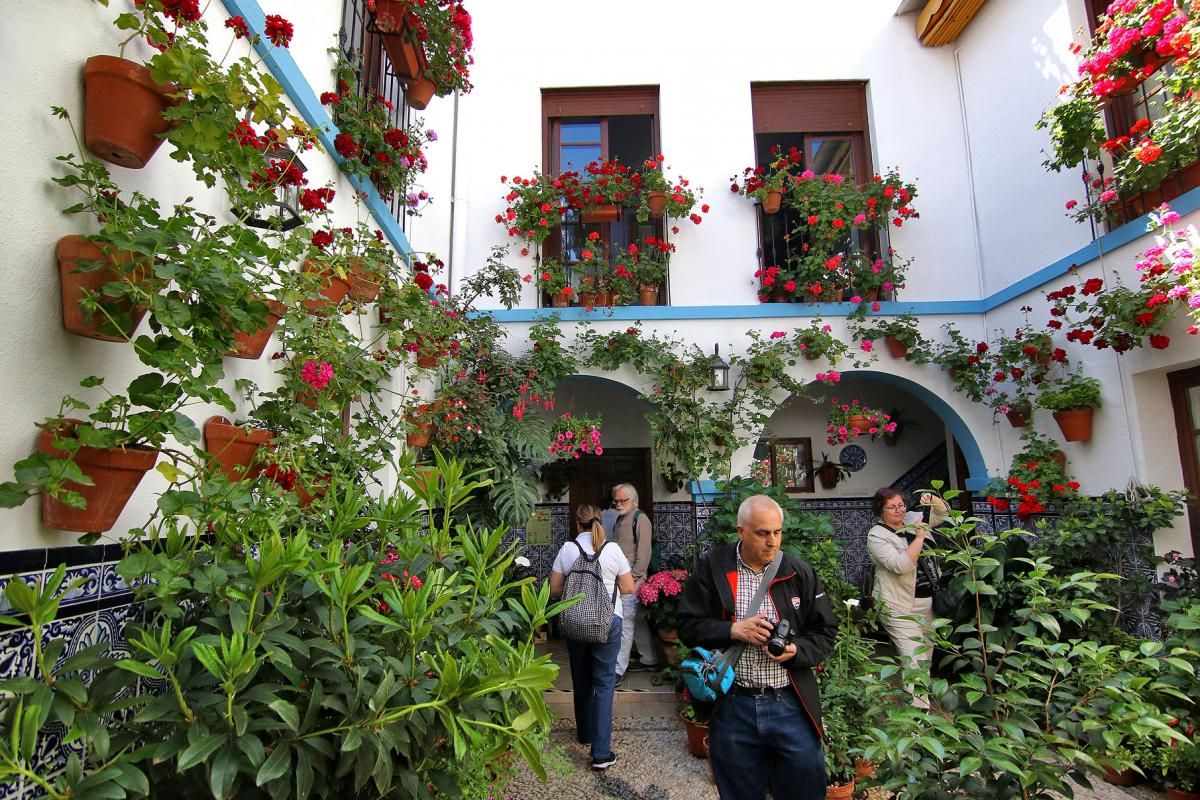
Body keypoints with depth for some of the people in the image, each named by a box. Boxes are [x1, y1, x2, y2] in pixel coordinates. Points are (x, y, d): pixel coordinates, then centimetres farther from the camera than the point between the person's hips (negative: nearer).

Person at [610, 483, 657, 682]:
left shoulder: (640, 519, -10)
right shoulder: (619, 520, 15)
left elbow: (644, 552, -15)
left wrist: (634, 579, -17)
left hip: (632, 580, -8)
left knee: (625, 623, -7)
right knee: (638, 621, 17)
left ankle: (618, 671, -2)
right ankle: (649, 659, 29)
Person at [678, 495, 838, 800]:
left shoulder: (800, 572, 0)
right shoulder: (711, 568, -5)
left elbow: (825, 632, 6)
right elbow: (688, 625, -4)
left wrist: (796, 651, -13)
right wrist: (733, 630, -18)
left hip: (791, 705, 1)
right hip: (731, 705, 0)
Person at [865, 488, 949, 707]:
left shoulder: (912, 521, 8)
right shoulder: (877, 535, -13)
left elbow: (943, 513, 20)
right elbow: (900, 566, -25)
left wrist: (932, 498, -1)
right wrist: (919, 537, -24)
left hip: (927, 604, 8)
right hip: (902, 609, -7)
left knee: (926, 662, 18)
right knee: (914, 664, -14)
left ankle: (923, 706, 32)